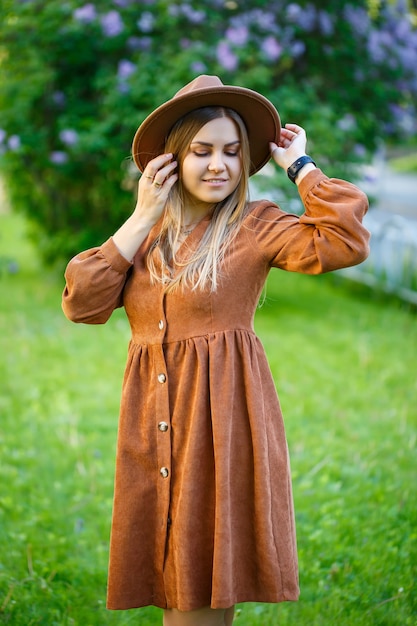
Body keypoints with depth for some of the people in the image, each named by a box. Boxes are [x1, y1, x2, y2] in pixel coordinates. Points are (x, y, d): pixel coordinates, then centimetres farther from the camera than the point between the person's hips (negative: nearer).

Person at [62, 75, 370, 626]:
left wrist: (300, 165, -7)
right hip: (151, 421, 5)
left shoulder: (255, 225, -1)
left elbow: (346, 243, -18)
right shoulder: (148, 232, 14)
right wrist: (142, 219, -1)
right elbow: (82, 303, 1)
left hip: (223, 412, -5)